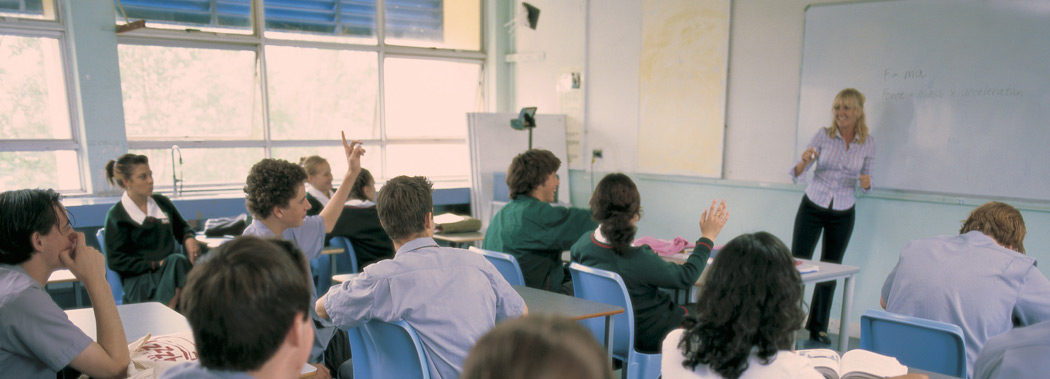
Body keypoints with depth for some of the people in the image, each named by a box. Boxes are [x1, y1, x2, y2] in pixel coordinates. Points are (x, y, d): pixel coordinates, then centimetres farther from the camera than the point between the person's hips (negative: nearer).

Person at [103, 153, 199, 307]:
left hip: (172, 268, 5)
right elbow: (115, 261, -3)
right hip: (139, 280, -5)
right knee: (177, 260, -37)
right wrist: (155, 264, -13)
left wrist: (189, 238, 4)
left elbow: (182, 227, 29)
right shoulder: (116, 216, 2)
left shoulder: (162, 202, 16)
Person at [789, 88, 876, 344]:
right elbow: (796, 176, -7)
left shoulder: (868, 142, -2)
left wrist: (866, 183, -17)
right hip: (812, 207, -1)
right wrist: (804, 161, -28)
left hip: (843, 214, 2)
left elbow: (866, 183, 6)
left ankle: (818, 327, 22)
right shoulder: (823, 135, -7)